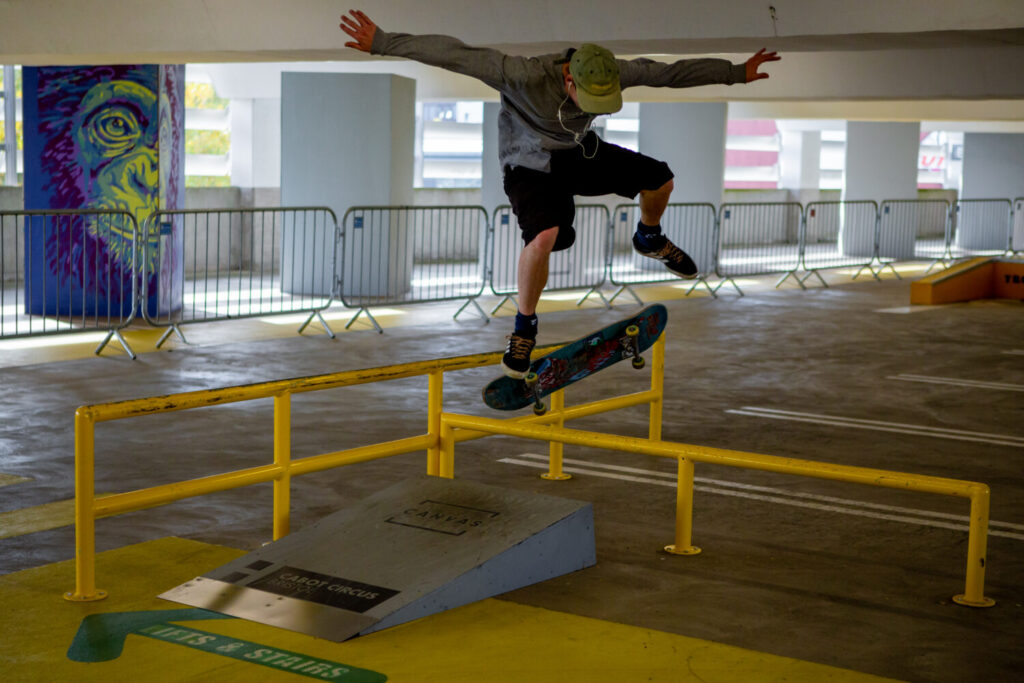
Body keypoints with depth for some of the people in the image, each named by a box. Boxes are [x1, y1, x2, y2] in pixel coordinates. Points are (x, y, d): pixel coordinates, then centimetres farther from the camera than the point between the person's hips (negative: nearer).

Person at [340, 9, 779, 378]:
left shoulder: (614, 74, -22)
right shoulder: (523, 76, -36)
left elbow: (674, 72, -10)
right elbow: (453, 54, -37)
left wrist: (737, 73, -6)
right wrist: (383, 44, -40)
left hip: (581, 154, 5)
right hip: (530, 166, -5)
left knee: (659, 179, -3)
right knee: (545, 236, -31)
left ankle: (649, 239, 32)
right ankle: (524, 327, -8)